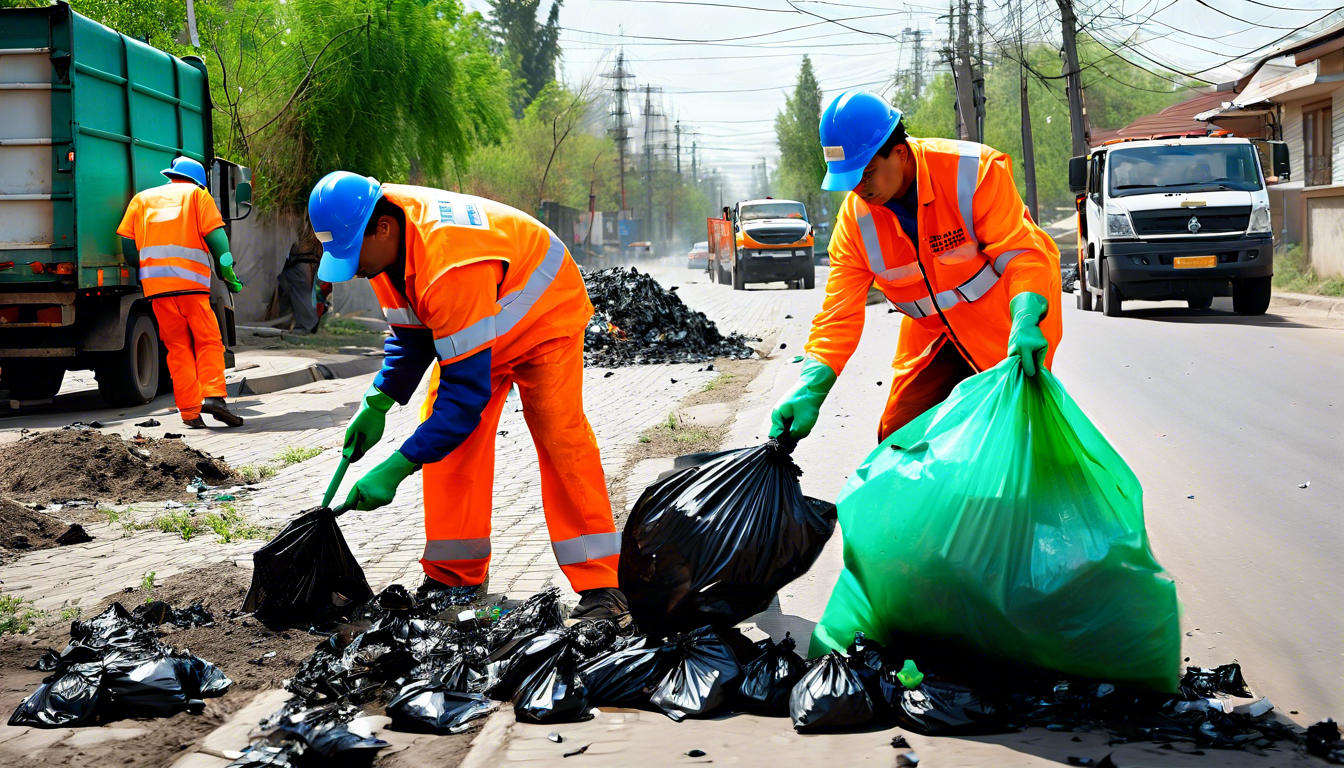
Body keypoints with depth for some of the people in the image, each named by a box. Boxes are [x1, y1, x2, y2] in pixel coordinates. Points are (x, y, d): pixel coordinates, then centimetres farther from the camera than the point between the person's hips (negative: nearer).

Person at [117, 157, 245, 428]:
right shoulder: (197, 194, 13)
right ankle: (212, 394, -18)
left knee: (178, 347, 7)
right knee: (208, 341, 2)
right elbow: (214, 234, -1)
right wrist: (227, 273, 2)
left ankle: (190, 411, 0)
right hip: (191, 281, -3)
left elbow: (128, 244, 12)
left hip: (155, 284, 3)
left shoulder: (142, 198, 22)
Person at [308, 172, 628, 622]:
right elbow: (411, 335, 0)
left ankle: (600, 586, -18)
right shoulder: (386, 244, -17)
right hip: (470, 326, 8)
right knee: (446, 435, -3)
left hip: (544, 315, -8)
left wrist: (396, 469, -43)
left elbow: (468, 388, -43)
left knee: (560, 435, -21)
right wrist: (376, 405, -13)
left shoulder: (450, 264, -45)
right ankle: (455, 576, 5)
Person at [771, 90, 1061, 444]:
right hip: (934, 333, 4)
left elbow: (1020, 253, -28)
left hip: (1006, 321, -4)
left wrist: (1025, 322, -46)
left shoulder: (975, 170, -25)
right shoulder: (854, 218, -13)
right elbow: (839, 313, -14)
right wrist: (810, 388, -27)